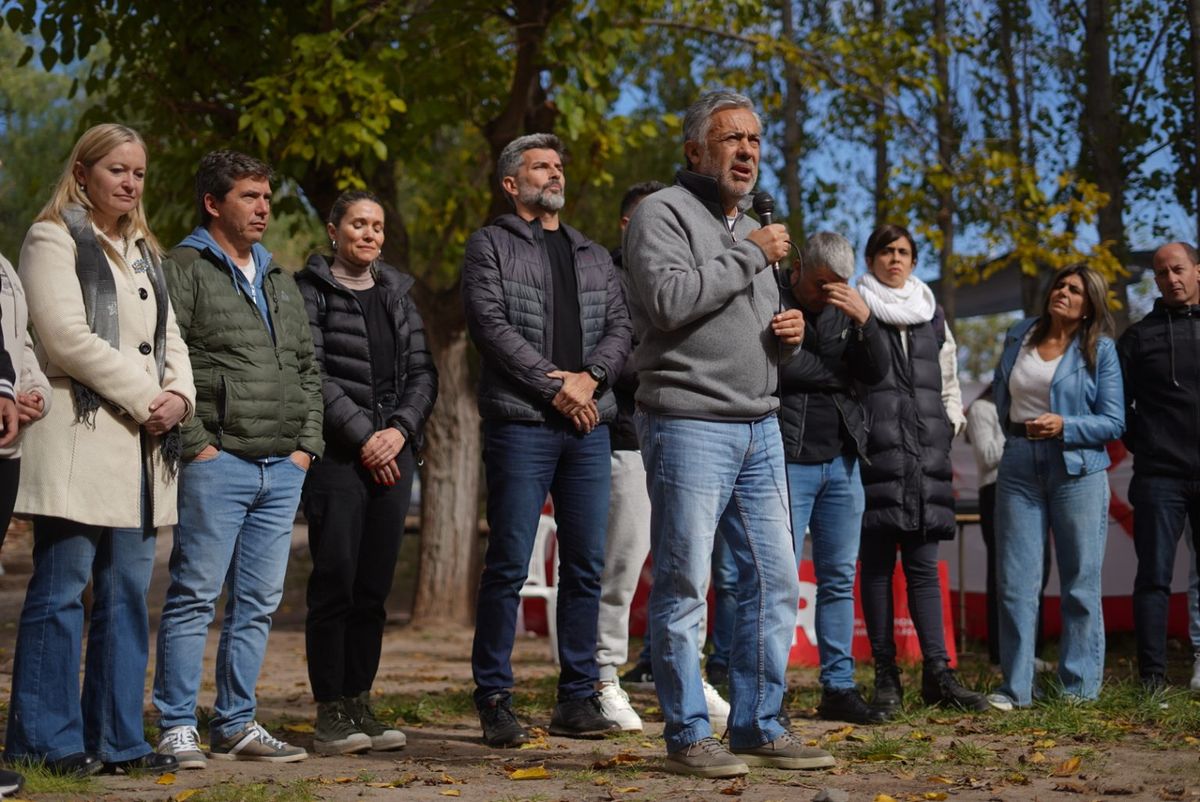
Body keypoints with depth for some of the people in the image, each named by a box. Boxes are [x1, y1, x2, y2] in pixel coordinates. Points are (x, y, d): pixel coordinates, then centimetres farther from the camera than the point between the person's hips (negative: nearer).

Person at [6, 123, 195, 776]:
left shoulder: (143, 253, 23)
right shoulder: (53, 240, 0)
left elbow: (169, 338, 20)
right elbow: (68, 337, -12)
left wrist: (179, 395, -1)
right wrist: (146, 398, -12)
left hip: (141, 448, 7)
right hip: (80, 439, -7)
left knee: (128, 592, 7)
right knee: (60, 590, -6)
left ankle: (116, 739, 12)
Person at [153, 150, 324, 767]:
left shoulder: (280, 280, 21)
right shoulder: (183, 270, -2)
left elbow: (307, 367, 23)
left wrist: (306, 444, 10)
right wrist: (195, 444, -14)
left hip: (283, 467, 7)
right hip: (217, 460, -7)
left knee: (259, 601, 9)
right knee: (195, 596, -5)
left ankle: (236, 724, 17)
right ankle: (177, 728, 1)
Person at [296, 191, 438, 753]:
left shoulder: (396, 293, 18)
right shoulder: (312, 290, 1)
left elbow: (422, 371, 12)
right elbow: (312, 375, -8)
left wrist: (400, 428, -5)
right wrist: (363, 435, -13)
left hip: (393, 453, 5)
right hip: (336, 454, -5)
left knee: (374, 586, 5)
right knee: (335, 581, -6)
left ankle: (360, 703, 12)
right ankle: (330, 713, -1)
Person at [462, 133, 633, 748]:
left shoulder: (593, 257, 21)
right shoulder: (491, 245, 5)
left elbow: (619, 326, 11)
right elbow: (491, 323, -7)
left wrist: (589, 377, -9)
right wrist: (554, 384, -12)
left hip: (589, 425, 5)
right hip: (520, 423, -5)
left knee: (586, 564, 4)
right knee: (509, 564, -5)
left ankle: (578, 697, 12)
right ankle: (494, 701, 2)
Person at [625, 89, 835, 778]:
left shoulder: (753, 230, 21)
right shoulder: (664, 212, -3)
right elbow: (669, 299, -20)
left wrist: (791, 332, 6)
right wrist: (750, 255, -12)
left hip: (760, 428, 8)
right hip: (690, 424, -8)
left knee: (777, 583, 6)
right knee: (684, 588, -4)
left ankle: (758, 726, 15)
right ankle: (689, 735, 4)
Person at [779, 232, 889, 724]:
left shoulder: (843, 311, 14)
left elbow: (877, 373, 4)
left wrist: (865, 320, -11)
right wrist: (840, 374, -9)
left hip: (841, 461, 6)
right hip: (788, 460, -6)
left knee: (839, 578, 7)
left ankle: (838, 688, 12)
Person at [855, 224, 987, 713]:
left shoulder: (932, 316, 19)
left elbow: (948, 381, 24)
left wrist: (950, 426, 12)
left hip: (925, 458, 4)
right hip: (875, 454, -4)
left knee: (923, 566, 1)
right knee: (877, 565, -1)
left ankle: (938, 672, -1)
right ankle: (885, 676, 2)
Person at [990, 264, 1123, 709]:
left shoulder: (1100, 350, -1)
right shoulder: (1019, 337, 11)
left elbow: (1114, 422, -5)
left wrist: (1064, 426, -17)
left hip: (1077, 471, -3)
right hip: (1019, 468, 3)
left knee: (1080, 584, 1)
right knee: (1015, 583, 0)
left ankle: (1079, 687, 9)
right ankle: (1015, 687, 6)